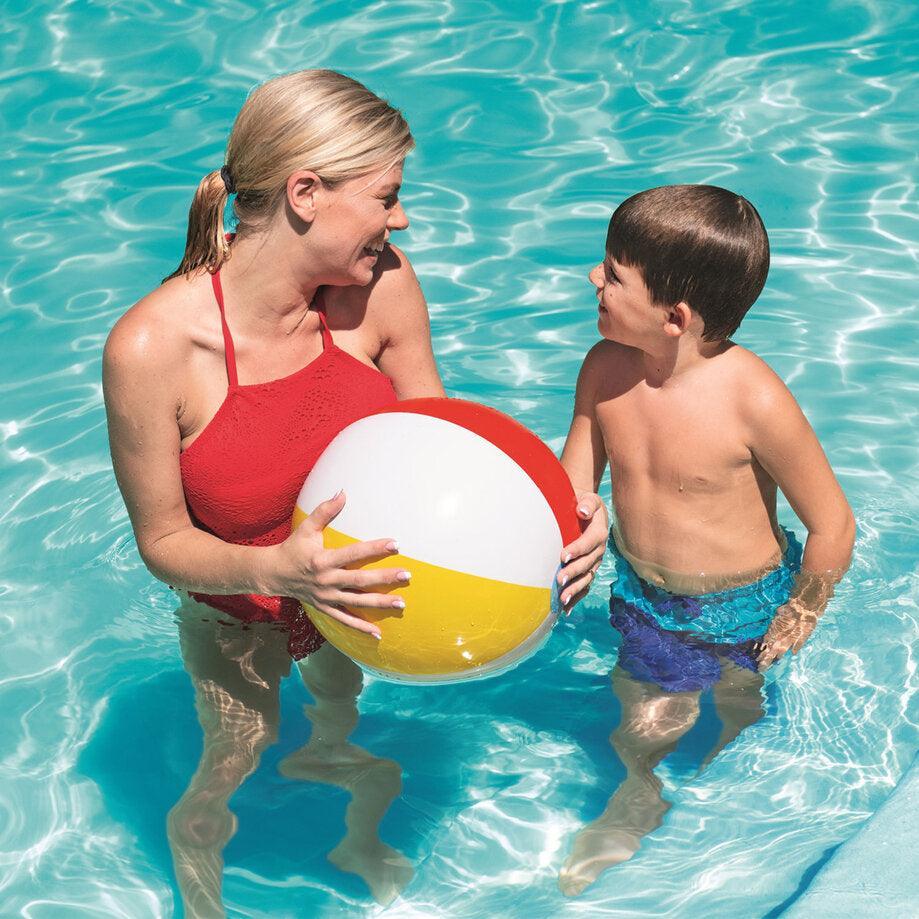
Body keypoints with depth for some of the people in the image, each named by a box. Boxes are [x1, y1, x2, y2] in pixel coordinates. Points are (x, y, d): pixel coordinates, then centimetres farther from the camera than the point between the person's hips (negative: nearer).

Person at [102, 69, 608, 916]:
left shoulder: (382, 285, -23)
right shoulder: (152, 347, -35)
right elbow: (162, 541, -23)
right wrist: (273, 569, -44)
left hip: (363, 585, 4)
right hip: (237, 615, -3)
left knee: (361, 744, 28)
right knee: (228, 776, 17)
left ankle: (360, 847, 64)